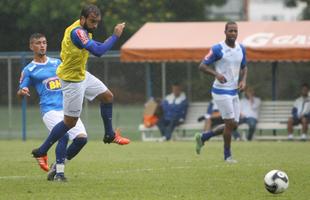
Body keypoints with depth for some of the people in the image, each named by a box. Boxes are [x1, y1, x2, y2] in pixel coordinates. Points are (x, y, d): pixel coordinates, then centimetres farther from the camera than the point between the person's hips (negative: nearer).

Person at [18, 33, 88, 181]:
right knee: (64, 135, -28)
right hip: (50, 109, -5)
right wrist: (22, 92, -15)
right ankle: (59, 173, -15)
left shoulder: (57, 63, 20)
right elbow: (20, 92, 7)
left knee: (81, 137, -13)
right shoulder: (29, 70, 8)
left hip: (67, 108, 5)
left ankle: (57, 167, 7)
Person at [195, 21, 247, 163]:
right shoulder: (217, 49, -12)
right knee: (230, 123, -9)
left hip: (234, 91, 7)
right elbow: (202, 66, -10)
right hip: (221, 91, -7)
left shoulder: (241, 49, 7)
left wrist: (243, 80, 0)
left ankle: (202, 137, 24)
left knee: (233, 125, 7)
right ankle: (227, 155, 7)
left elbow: (244, 67, 20)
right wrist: (216, 74, -27)